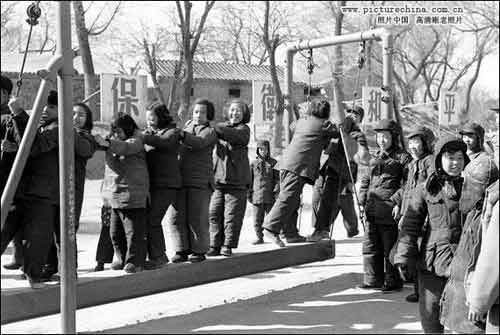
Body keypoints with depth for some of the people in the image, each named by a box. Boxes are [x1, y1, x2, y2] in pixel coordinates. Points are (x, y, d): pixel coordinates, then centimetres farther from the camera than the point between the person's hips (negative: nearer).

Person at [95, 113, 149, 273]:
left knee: (134, 231, -4)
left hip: (132, 195, -8)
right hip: (114, 195, 8)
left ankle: (135, 261, 3)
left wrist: (106, 143, -44)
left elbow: (124, 147, -29)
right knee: (115, 231, 12)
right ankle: (122, 259, 25)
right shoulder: (113, 142, 16)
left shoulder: (135, 142, -7)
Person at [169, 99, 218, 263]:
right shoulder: (189, 124, 18)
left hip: (200, 181, -5)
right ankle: (182, 250, 8)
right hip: (181, 179, 5)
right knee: (177, 217, 0)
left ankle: (199, 251, 7)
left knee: (197, 218, -4)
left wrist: (181, 134, -31)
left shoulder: (210, 131, 0)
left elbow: (199, 142, -20)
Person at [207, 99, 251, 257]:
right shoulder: (222, 126, 17)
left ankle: (227, 246, 7)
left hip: (236, 180, -4)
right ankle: (215, 245, 9)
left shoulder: (243, 130, 1)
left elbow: (230, 134, -20)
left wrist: (212, 127, -28)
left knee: (232, 215, -1)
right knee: (214, 213, 1)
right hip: (218, 178, 4)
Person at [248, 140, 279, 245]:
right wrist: (249, 194, 7)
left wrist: (277, 191, -6)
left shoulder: (273, 163, 5)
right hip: (257, 195, 2)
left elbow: (278, 179, 4)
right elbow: (249, 180, 11)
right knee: (257, 218, 2)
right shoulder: (253, 164, 9)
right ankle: (259, 237, 11)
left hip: (270, 196, -2)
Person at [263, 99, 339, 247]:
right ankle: (271, 227, -21)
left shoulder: (301, 122, 22)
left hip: (286, 164, 8)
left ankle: (291, 233, 12)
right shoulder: (324, 124, 3)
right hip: (299, 166, -8)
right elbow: (338, 132, 11)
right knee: (288, 198, -13)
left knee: (292, 201, 10)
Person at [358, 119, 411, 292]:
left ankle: (393, 281, 8)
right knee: (370, 246, 10)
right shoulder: (375, 157, 17)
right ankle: (373, 279, 19)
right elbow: (366, 180, 25)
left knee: (390, 248, -1)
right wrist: (363, 198, 13)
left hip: (390, 211, -7)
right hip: (372, 211, 7)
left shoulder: (402, 157, -4)